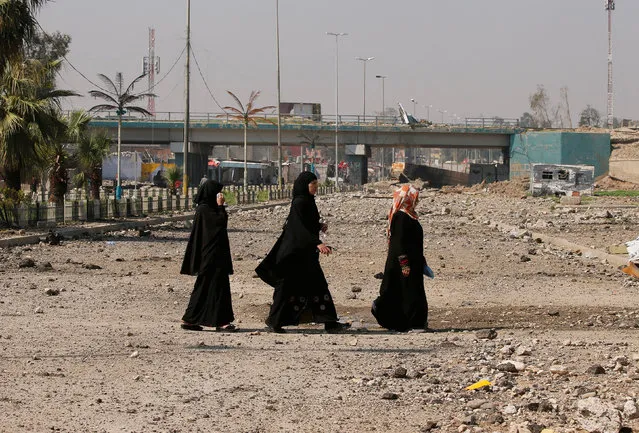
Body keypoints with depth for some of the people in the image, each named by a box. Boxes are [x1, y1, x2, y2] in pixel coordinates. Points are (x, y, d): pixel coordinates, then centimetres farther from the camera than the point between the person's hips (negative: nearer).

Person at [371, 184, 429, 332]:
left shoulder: (409, 216, 14)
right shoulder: (401, 217, -16)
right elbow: (399, 242, -21)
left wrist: (421, 261, 25)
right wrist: (405, 263, -24)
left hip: (413, 262, 10)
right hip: (404, 261, -10)